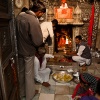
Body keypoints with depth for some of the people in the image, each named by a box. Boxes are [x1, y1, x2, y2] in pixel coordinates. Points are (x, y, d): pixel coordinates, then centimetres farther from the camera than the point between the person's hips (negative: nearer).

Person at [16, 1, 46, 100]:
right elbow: (38, 42, -23)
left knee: (21, 72, 20)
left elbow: (16, 33, 8)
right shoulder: (34, 21, -25)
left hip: (19, 49, 7)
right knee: (28, 73, 10)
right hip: (28, 51, -7)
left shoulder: (19, 16, -1)